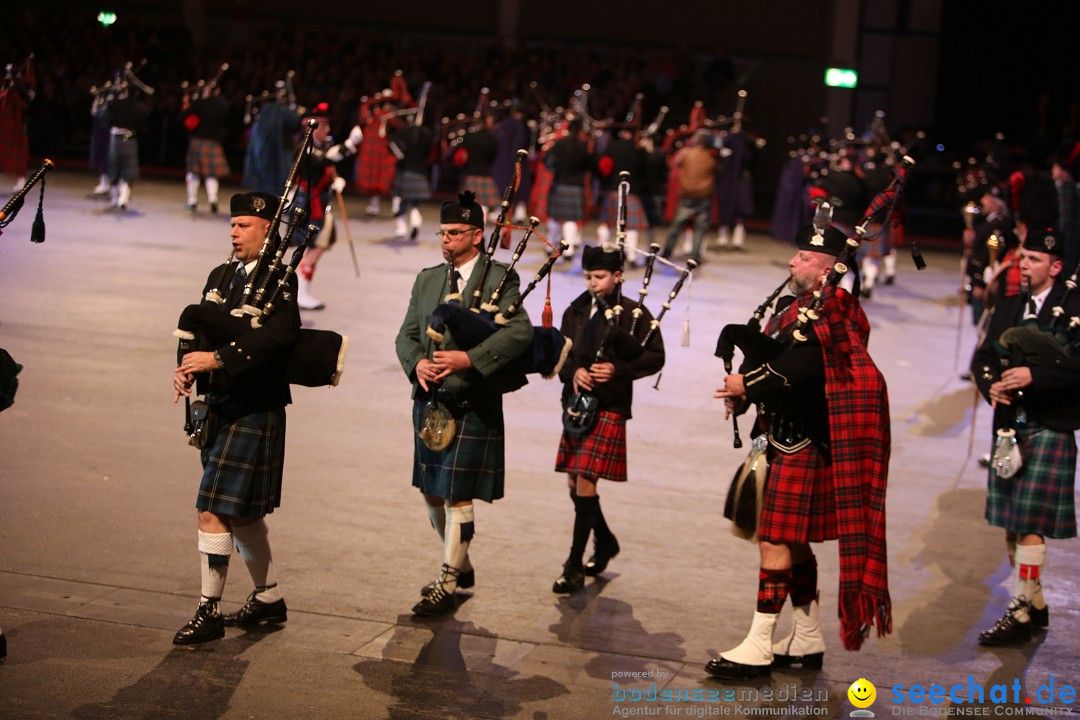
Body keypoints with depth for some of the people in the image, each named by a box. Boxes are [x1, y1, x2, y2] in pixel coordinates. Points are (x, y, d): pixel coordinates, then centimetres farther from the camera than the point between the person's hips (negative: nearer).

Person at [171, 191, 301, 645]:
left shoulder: (279, 280, -11)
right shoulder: (221, 276, 15)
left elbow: (279, 334, -27)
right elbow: (199, 331, 12)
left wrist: (218, 358, -33)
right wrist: (187, 367, -9)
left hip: (254, 411, -9)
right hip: (220, 408, 9)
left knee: (214, 511, -9)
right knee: (241, 512, 17)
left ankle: (209, 613, -1)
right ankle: (269, 599, 30)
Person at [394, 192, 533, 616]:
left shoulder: (499, 278, -6)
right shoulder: (427, 280, 13)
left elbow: (520, 332, -18)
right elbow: (406, 335, 11)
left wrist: (470, 359, -27)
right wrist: (417, 364, -11)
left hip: (472, 405, -7)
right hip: (430, 401, 7)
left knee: (458, 496, -5)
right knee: (431, 493, 15)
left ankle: (447, 586, 3)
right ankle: (461, 567, 34)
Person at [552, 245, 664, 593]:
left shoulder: (634, 313, -3)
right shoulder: (576, 311, 9)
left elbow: (655, 357, -5)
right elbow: (560, 353, 10)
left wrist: (618, 369, -18)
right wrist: (573, 371, -12)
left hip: (610, 407, -6)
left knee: (585, 480, -12)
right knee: (574, 481, 13)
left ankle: (574, 566, -8)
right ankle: (605, 542, 37)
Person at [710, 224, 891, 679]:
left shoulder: (829, 312, -14)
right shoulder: (792, 307, 16)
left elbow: (801, 364, -27)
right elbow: (770, 355, 12)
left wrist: (748, 384, -18)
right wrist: (742, 389, -7)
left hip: (803, 444, -10)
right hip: (785, 439, 10)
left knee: (777, 540, -8)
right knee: (794, 542, 15)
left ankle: (758, 648, -4)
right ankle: (807, 640, 25)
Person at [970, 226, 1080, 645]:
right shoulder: (1009, 308, 14)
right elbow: (983, 356, 10)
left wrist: (1034, 375, -27)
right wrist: (992, 385, -10)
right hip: (1009, 424, 7)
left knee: (1030, 523, -8)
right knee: (1009, 521, 12)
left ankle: (1021, 613, -1)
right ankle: (1035, 604, 27)